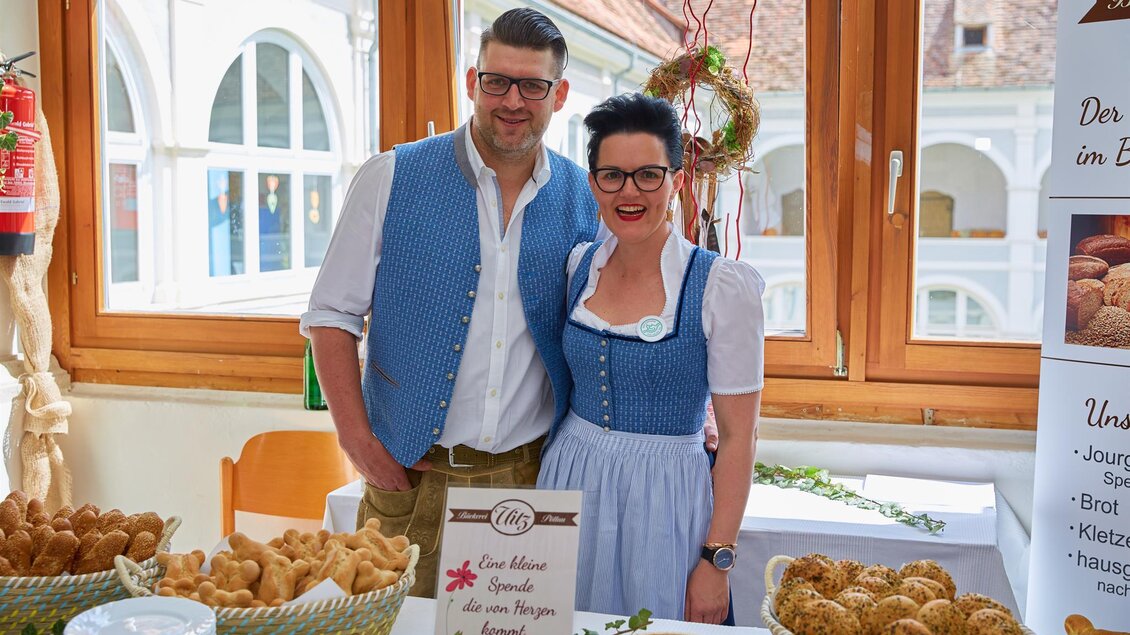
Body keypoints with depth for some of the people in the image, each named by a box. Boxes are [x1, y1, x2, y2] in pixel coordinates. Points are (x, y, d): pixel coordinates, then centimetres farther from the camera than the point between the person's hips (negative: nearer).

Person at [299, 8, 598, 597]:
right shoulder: (391, 179, -4)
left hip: (534, 476, 2)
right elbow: (331, 315, -1)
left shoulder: (586, 201, 3)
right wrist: (359, 441, -7)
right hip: (410, 475, -1)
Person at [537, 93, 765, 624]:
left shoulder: (723, 287, -13)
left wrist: (716, 561, -12)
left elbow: (737, 437, -10)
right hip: (568, 484, 4)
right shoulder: (578, 266, 2)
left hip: (664, 498, -4)